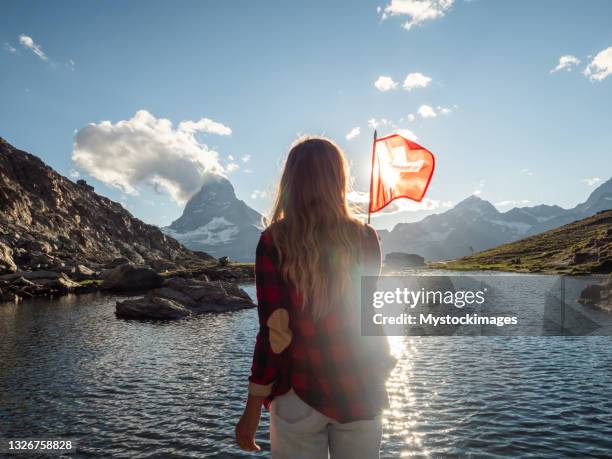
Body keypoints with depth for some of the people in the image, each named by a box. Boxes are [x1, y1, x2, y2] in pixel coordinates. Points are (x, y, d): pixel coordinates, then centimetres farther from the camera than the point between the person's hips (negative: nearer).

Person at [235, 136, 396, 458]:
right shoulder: (365, 238, -4)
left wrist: (252, 410, -5)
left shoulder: (274, 242, -13)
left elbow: (274, 332, -14)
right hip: (359, 390, 3)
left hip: (300, 391, -2)